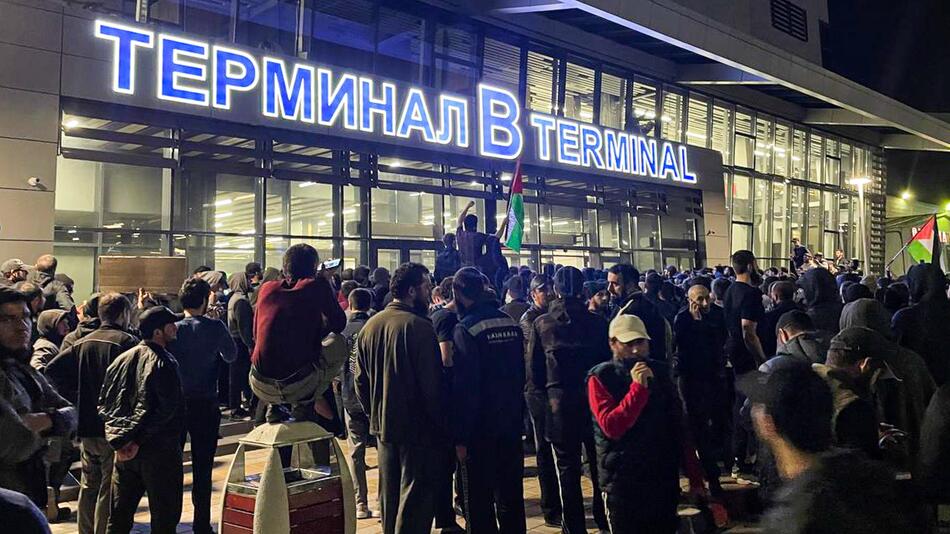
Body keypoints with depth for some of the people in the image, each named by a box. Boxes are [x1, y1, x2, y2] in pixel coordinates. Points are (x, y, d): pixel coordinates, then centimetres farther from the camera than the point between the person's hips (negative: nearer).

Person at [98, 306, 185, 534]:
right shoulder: (164, 363, -14)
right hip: (158, 451, -7)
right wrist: (139, 440, -14)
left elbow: (104, 403, 8)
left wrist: (117, 439, 2)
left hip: (124, 453, 7)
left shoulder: (122, 359, 7)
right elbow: (165, 410, -22)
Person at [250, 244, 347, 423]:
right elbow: (339, 325, 9)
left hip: (261, 388, 4)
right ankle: (306, 405, 11)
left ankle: (274, 408, 20)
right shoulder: (317, 286, -2)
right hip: (298, 386, -4)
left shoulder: (267, 288, 10)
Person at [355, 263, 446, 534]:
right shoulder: (419, 327, -18)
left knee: (389, 494, 18)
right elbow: (432, 384, -17)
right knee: (416, 497, 2)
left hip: (382, 425, 7)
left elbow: (360, 380, 9)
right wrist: (441, 427, -8)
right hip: (417, 427, -7)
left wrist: (374, 413, 17)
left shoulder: (370, 325, 4)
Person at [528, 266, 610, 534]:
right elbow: (608, 360, 1)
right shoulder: (597, 322, -5)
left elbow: (534, 368, -2)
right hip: (594, 399, 1)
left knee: (567, 468, 8)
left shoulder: (541, 324, -5)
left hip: (559, 403, -1)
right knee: (599, 464, 15)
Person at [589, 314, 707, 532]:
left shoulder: (660, 372, 4)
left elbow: (679, 426, 5)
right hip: (623, 483, -3)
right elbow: (611, 427, -20)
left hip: (665, 479, 4)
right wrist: (638, 387, -25)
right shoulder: (600, 378, -8)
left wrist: (695, 477, 4)